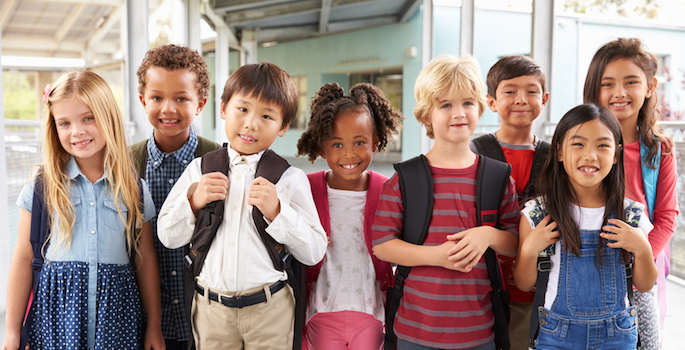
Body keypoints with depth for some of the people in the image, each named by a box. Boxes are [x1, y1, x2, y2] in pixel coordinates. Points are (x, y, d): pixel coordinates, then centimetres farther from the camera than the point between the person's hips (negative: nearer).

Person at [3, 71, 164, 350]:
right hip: (57, 309, 0)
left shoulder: (133, 188, 1)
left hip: (116, 311, 1)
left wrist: (154, 326, 8)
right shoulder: (43, 186, -1)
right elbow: (24, 259, 1)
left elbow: (145, 260, 5)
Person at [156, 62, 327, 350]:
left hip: (268, 308, -2)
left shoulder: (290, 178, -5)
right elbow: (168, 236, 4)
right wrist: (193, 201, -13)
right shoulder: (199, 169, 3)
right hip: (210, 308, 2)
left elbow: (314, 253, -7)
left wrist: (276, 212, -19)